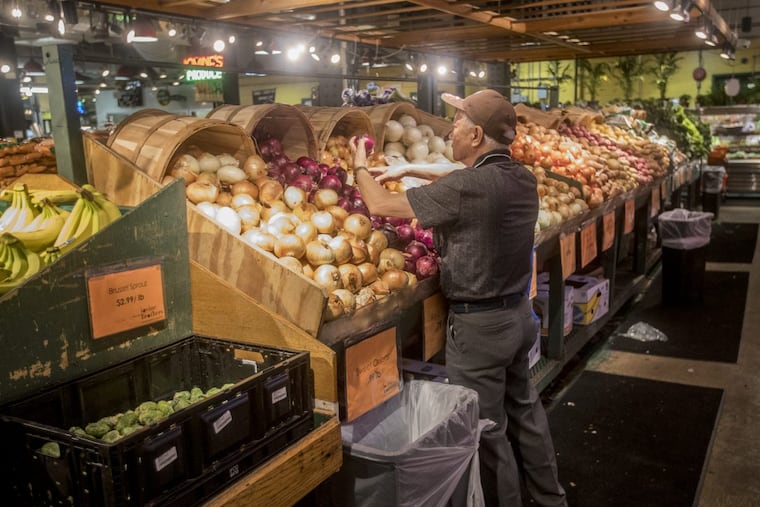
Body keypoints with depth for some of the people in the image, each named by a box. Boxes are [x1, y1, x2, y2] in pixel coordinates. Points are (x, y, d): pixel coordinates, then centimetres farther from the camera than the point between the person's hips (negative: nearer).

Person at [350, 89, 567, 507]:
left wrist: (360, 167, 4)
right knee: (523, 409, 24)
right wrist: (410, 170, 21)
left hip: (478, 324, -9)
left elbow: (380, 205, -16)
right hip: (519, 313, 9)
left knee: (486, 429, 8)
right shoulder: (522, 178, 0)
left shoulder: (466, 187, -24)